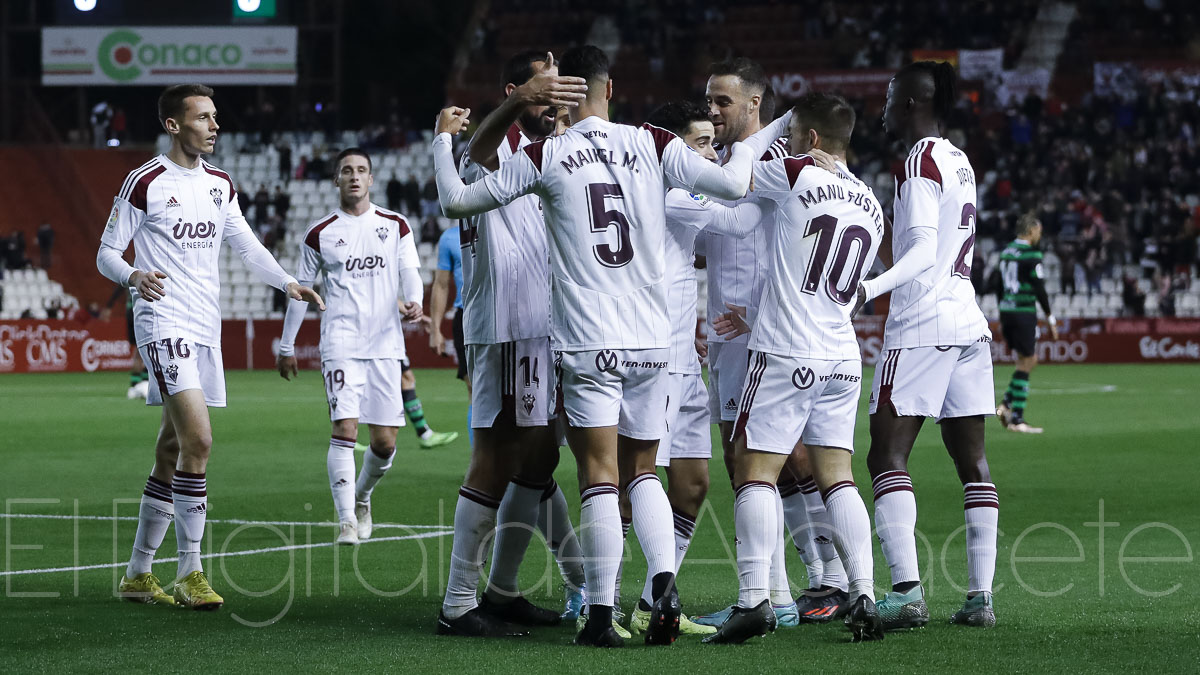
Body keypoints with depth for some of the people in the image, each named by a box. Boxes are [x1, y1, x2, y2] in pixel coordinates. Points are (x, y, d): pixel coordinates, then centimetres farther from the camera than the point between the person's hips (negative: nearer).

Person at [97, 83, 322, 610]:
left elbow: (247, 246, 24)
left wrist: (288, 283, 9)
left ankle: (138, 573, 17)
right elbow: (106, 253, -2)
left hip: (205, 329, 7)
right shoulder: (145, 183, -5)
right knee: (198, 440, -20)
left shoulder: (220, 185, 14)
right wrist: (133, 276, -23)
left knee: (173, 453, 9)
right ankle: (190, 573, -16)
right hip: (164, 323, -7)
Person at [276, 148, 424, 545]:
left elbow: (409, 273, 4)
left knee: (385, 441, 3)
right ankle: (346, 519, -17)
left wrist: (413, 302, -19)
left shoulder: (395, 226, 10)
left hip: (385, 344, 2)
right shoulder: (320, 233, 5)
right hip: (341, 343, -2)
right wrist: (287, 346, 14)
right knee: (345, 427, -17)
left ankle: (361, 497, 31)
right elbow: (301, 288, 13)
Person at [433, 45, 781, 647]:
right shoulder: (653, 146, 2)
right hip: (650, 342, 3)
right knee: (643, 470, 15)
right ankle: (664, 580, -5)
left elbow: (456, 201, 3)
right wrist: (750, 142, 24)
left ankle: (601, 614, -5)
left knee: (599, 477, -1)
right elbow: (732, 185, 4)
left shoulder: (544, 157, -3)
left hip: (586, 344, -3)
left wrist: (442, 139, 21)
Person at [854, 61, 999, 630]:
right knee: (971, 461, 6)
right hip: (967, 322, 9)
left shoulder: (922, 161, -9)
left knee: (886, 457, -9)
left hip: (922, 326, -9)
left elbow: (923, 251, -19)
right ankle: (981, 596, 4)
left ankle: (908, 592, -19)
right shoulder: (961, 162, 17)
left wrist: (871, 288, -31)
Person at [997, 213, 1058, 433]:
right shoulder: (1031, 254, -12)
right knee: (1025, 362, -3)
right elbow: (1039, 289, -14)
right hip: (1024, 312, -8)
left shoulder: (1006, 252, 13)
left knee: (1030, 359, 17)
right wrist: (1050, 319, -7)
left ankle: (1006, 405, 7)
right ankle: (1016, 419, -5)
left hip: (1006, 310, 8)